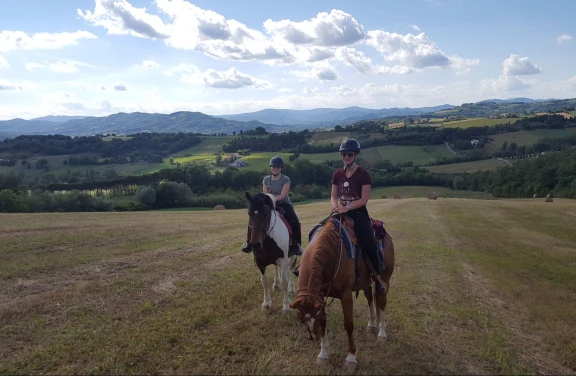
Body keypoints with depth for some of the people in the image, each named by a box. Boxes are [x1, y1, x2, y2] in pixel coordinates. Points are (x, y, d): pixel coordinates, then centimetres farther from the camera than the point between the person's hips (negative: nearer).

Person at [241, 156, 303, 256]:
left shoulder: (285, 180, -7)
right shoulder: (266, 179, 5)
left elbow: (282, 195, -17)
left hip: (284, 204, -3)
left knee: (295, 222, -28)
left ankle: (296, 245, -16)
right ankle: (250, 242, -1)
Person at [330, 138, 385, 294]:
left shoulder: (363, 174, -7)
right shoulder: (337, 175, 7)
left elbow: (364, 199, -12)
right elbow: (333, 196, 9)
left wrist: (347, 207, -24)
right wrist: (335, 205, -14)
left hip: (359, 214, -5)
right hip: (341, 213, 5)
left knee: (369, 244, -21)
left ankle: (377, 277, 0)